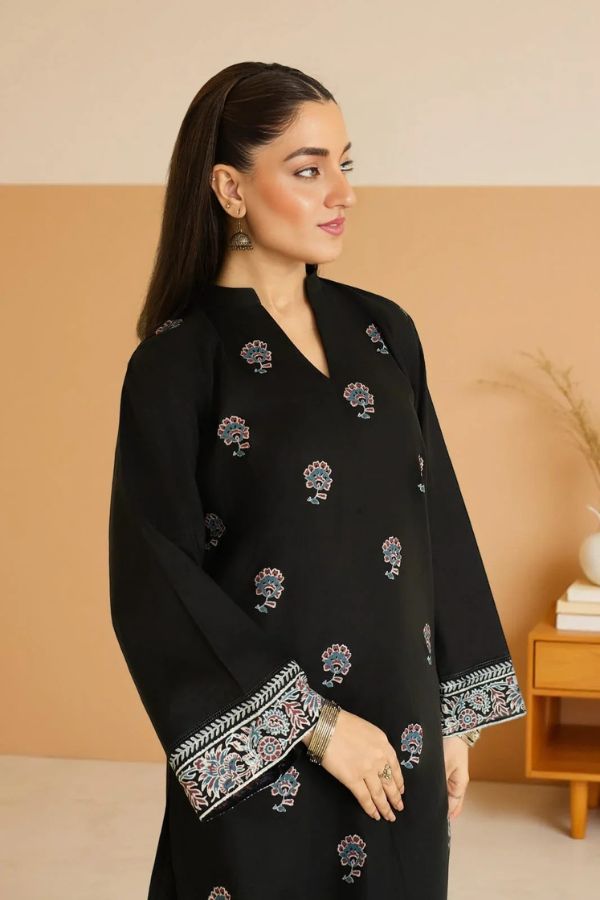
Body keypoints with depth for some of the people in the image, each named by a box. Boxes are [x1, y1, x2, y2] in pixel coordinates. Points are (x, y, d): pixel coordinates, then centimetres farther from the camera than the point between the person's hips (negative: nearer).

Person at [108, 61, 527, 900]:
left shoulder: (383, 331, 4)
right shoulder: (177, 364, -11)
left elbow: (437, 525, 7)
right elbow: (158, 584, -13)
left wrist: (454, 713, 6)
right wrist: (312, 724, -15)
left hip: (399, 736, 5)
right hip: (262, 754, -4)